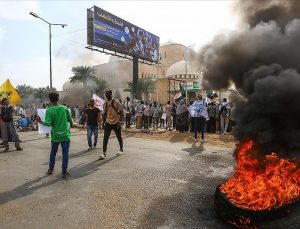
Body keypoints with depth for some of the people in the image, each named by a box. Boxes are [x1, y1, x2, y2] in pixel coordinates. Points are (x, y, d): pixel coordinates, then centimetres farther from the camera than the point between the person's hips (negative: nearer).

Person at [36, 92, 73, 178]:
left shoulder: (49, 110, -9)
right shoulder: (65, 108, -5)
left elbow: (48, 123, -19)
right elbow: (71, 121, 2)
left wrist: (40, 121, -5)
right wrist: (70, 124, 22)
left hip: (55, 136, 1)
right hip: (65, 135, -1)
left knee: (53, 153, 20)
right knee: (65, 154, 3)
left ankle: (50, 169, 32)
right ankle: (64, 172, 6)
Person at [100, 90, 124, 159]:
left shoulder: (116, 102, -8)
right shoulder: (105, 103, 7)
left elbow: (121, 112, -9)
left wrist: (120, 121, -16)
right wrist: (104, 122, 14)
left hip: (116, 123, -4)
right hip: (108, 123, 4)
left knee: (119, 137, 12)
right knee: (105, 138, -6)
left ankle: (121, 150, 32)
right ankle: (104, 153, -5)